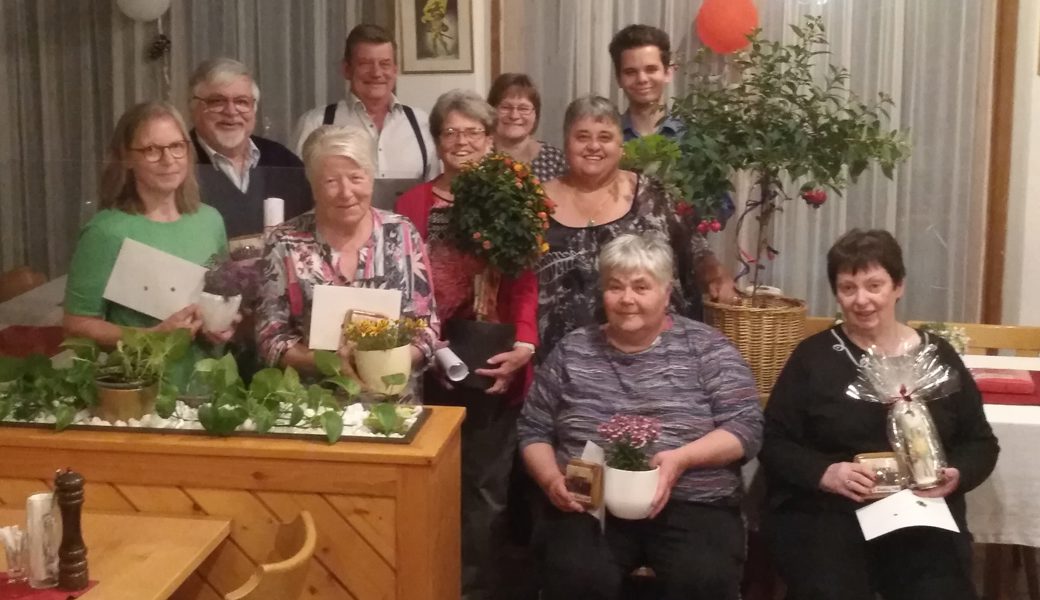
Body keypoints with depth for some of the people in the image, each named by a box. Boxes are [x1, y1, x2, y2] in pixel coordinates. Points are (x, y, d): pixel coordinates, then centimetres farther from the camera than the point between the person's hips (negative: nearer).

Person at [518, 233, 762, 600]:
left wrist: (681, 458, -17)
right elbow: (533, 431, 16)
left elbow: (745, 426, -1)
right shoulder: (572, 351, 13)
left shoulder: (705, 348, 5)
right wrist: (551, 480, -3)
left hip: (692, 505, -1)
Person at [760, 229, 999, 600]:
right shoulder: (812, 356, 5)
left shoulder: (937, 356, 11)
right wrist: (824, 473, -15)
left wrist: (957, 475, -6)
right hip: (824, 514, -2)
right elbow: (773, 443, 2)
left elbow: (980, 443, 15)